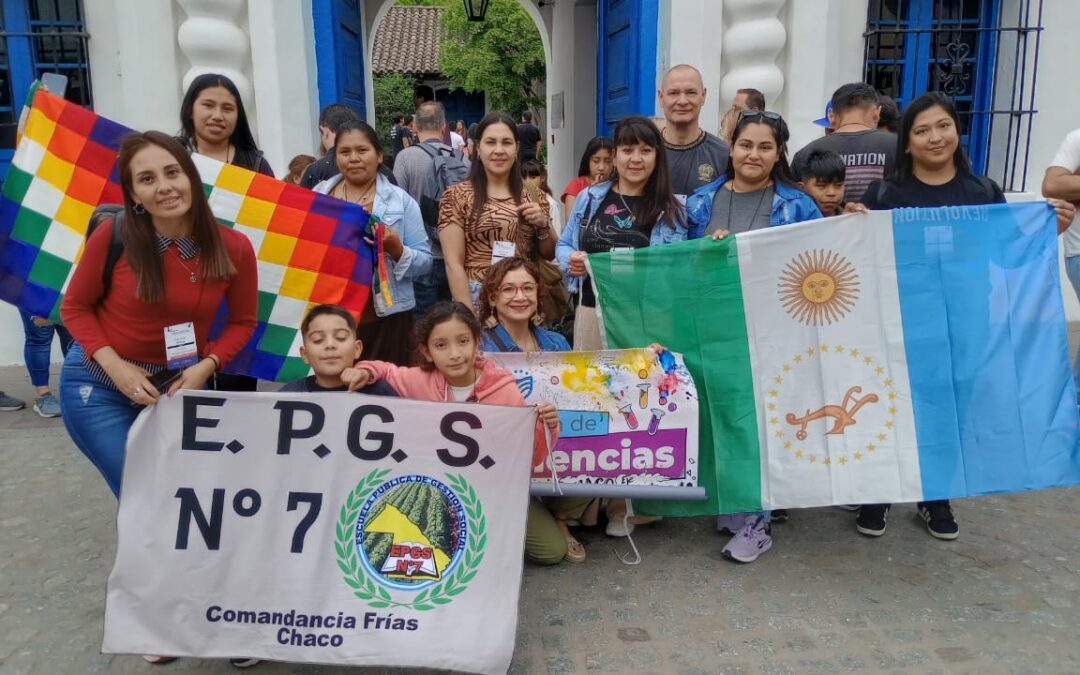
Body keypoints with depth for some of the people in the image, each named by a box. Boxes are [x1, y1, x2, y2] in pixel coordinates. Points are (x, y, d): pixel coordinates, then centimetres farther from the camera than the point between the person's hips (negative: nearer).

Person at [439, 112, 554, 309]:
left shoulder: (532, 195, 6)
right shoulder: (457, 196, -4)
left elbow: (550, 255, 12)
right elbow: (454, 263, -8)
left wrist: (543, 224, -6)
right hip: (478, 298, -3)